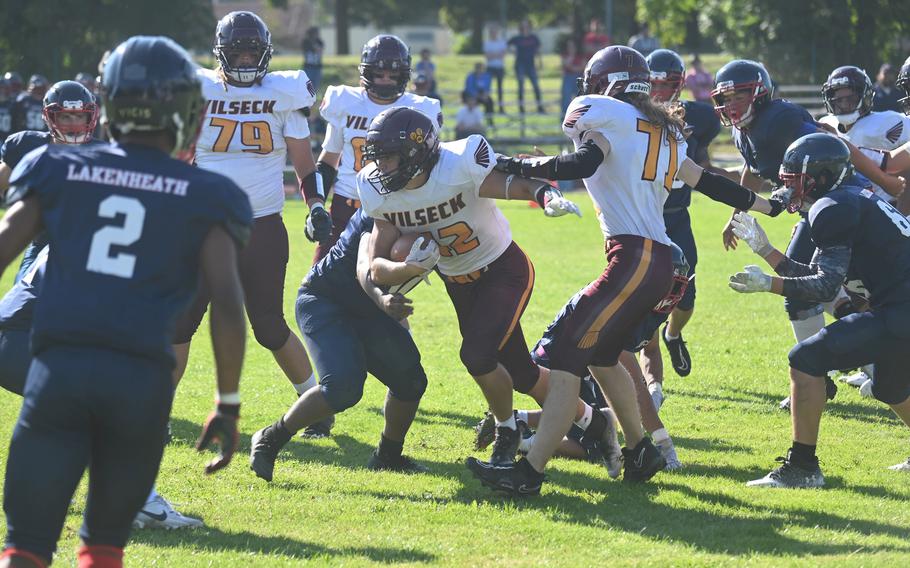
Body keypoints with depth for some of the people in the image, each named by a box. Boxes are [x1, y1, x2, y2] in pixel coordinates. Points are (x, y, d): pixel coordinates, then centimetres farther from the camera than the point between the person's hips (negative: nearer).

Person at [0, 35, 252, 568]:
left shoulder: (58, 169, 12)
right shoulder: (207, 197, 8)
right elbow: (228, 302, -1)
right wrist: (229, 405, 6)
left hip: (60, 364, 0)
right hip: (143, 377, 0)